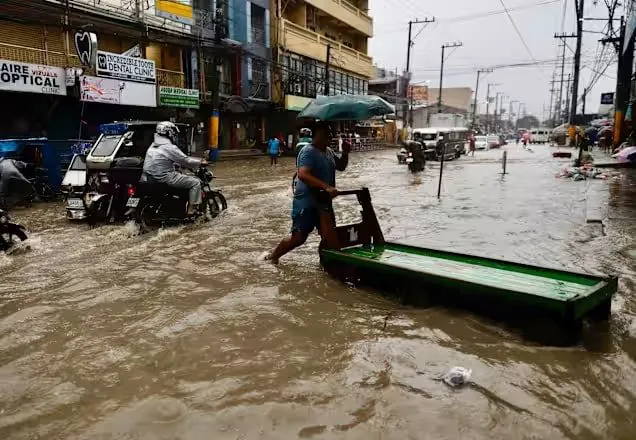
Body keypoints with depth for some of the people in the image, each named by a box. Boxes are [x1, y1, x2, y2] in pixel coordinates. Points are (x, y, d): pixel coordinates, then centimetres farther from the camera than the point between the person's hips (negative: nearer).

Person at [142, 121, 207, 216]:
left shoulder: (153, 146, 14)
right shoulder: (170, 148, -15)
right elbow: (186, 161, -11)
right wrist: (200, 163, 5)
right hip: (165, 178, -9)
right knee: (195, 182, -1)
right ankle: (191, 209, -3)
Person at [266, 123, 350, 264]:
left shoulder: (329, 151, 10)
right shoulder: (308, 152, -18)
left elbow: (341, 167, 23)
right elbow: (303, 175, -33)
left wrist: (345, 153, 2)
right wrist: (326, 187, -42)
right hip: (306, 202, -8)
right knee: (298, 237, -5)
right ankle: (273, 256, 15)